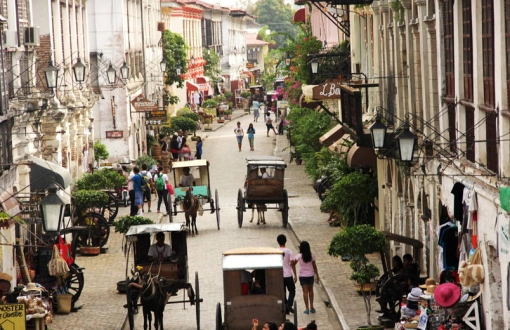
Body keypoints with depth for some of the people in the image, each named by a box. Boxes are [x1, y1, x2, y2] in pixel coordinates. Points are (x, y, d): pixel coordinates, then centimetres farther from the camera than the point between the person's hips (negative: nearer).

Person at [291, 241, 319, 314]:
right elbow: (314, 266, -2)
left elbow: (292, 264, -8)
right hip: (310, 275, 2)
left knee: (305, 292, 4)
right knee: (311, 290, 19)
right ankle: (311, 307, 19)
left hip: (302, 276, -2)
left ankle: (307, 309, 4)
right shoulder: (311, 256, -7)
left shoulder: (299, 256, -11)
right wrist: (317, 276, 6)